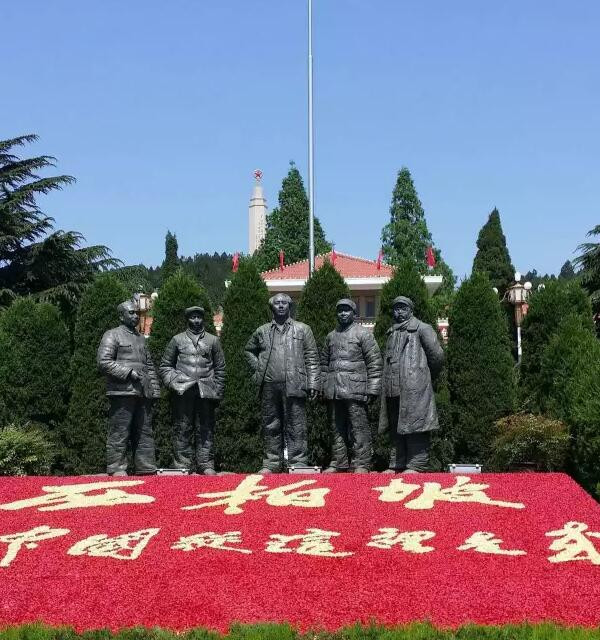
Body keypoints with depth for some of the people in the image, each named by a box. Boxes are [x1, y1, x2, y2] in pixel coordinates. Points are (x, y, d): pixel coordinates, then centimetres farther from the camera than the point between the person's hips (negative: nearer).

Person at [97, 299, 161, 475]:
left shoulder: (141, 338, 22)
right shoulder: (112, 335, 0)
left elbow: (150, 366, 25)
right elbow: (103, 362, -10)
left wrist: (155, 389, 15)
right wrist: (129, 372, -15)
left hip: (143, 394, 7)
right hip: (122, 393, -7)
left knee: (144, 433, 8)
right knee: (119, 434, -5)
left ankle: (146, 468, 13)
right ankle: (116, 469, 0)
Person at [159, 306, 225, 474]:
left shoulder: (213, 340, 12)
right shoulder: (177, 340, 10)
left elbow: (220, 369, 12)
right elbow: (165, 366, 12)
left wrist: (217, 392, 4)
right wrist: (173, 381, -4)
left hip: (206, 392, 1)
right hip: (182, 392, -1)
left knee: (205, 430, 3)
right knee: (182, 429, 0)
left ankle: (206, 465, 8)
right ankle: (182, 465, 6)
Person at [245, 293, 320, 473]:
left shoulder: (303, 329, 8)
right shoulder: (262, 331, 14)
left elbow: (312, 358, 4)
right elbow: (249, 350, 28)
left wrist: (313, 383, -4)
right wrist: (258, 367, 12)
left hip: (294, 385, -3)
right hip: (269, 386, 3)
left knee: (296, 427, -2)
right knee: (271, 427, 8)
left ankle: (298, 463, 2)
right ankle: (271, 463, 15)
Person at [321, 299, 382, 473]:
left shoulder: (363, 333, 1)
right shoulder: (331, 336, 18)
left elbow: (374, 362, -4)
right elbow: (324, 363, 23)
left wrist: (372, 389, -9)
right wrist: (323, 386, 14)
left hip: (355, 390, -6)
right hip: (333, 391, 6)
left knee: (359, 428, -5)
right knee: (337, 428, 10)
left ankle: (361, 465, -1)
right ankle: (338, 463, 17)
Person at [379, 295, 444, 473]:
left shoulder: (422, 329, 1)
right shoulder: (391, 333, 22)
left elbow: (437, 355, -1)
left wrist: (429, 376, 8)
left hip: (414, 387, -7)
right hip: (392, 389, 7)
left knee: (414, 426, -9)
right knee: (396, 429, 9)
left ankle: (416, 465, -7)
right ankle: (396, 465, 14)